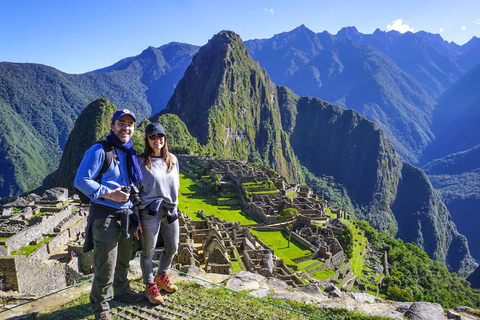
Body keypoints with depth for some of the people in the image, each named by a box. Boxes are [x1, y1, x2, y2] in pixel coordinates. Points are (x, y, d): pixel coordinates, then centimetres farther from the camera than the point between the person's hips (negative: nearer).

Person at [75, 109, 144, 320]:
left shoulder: (130, 153, 12)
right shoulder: (99, 151, -12)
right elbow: (81, 180, -15)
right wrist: (109, 194, -21)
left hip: (126, 215, 7)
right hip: (105, 216, -7)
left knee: (124, 260, 22)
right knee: (106, 266, -1)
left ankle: (121, 291, 44)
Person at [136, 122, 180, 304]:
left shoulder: (172, 160, 8)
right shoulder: (141, 162, -7)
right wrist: (136, 219, -9)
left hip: (170, 212, 5)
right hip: (150, 213, -5)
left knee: (172, 248, 16)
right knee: (148, 252, 6)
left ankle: (161, 276, 41)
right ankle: (150, 286, 27)